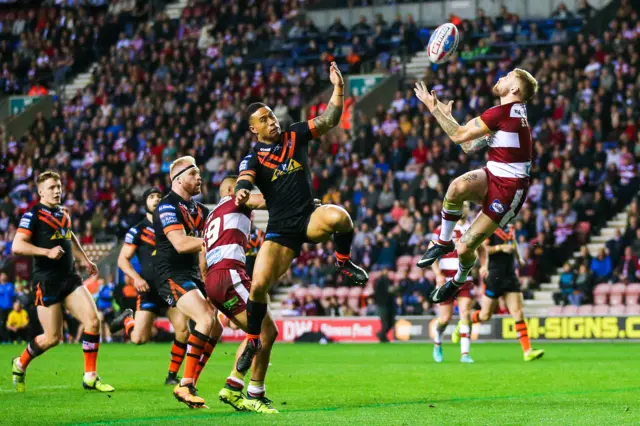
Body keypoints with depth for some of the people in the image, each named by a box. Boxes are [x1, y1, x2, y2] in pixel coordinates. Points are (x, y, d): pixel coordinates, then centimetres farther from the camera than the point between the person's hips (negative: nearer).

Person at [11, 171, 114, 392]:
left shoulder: (63, 213, 14)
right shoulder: (33, 215, -8)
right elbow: (17, 246, -17)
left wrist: (85, 260, 33)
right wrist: (47, 252, -24)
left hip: (70, 278, 7)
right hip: (46, 281, -7)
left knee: (93, 321, -9)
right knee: (52, 338, -4)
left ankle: (90, 377, 0)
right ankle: (20, 365, 23)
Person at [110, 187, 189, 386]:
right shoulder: (137, 231, 1)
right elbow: (123, 259, 0)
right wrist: (136, 278, -16)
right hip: (150, 289, -3)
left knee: (183, 330, -14)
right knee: (139, 338, -11)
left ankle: (172, 375, 3)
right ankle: (127, 319, 25)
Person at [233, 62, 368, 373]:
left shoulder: (294, 136, 7)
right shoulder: (253, 158, 1)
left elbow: (329, 120, 1)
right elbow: (244, 182, -19)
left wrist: (338, 88, -14)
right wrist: (241, 194, -43)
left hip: (309, 217, 0)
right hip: (280, 229, 0)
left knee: (338, 216, -36)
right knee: (259, 285, -12)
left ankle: (344, 262, -6)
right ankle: (252, 341, 11)